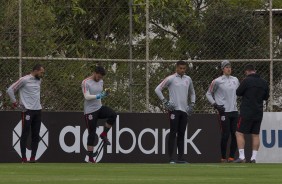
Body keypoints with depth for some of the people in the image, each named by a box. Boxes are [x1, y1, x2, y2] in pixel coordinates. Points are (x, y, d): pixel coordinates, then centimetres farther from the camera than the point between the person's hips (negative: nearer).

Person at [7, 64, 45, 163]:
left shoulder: (39, 81, 12)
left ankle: (33, 158, 9)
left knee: (36, 135, 5)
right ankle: (23, 158, -4)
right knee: (25, 134, -6)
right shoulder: (24, 80, -9)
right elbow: (10, 90, -9)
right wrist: (15, 102, -9)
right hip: (27, 110, -7)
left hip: (38, 110, 7)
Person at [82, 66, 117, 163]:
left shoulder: (100, 81, 9)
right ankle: (90, 158, 6)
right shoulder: (86, 83, -11)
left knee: (113, 115, -22)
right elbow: (87, 96, -20)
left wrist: (104, 94, -2)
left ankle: (104, 134, -3)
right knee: (92, 134, -3)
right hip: (90, 111, -6)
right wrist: (98, 96, -29)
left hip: (99, 108, 6)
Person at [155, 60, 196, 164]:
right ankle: (171, 158, -9)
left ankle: (180, 158, 7)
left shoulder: (188, 79, 15)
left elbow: (192, 93, 29)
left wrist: (192, 104, 14)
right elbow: (157, 89, -3)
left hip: (184, 110, 5)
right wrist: (165, 102, -8)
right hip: (174, 109, -5)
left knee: (181, 134, 5)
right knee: (173, 133, -9)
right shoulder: (171, 79, -1)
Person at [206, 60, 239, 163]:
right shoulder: (217, 81, -3)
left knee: (235, 134, 1)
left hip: (234, 111, 5)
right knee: (225, 135, -8)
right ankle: (223, 158, 2)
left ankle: (232, 157, 8)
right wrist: (215, 104, -7)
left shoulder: (235, 80, 12)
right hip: (224, 111, -5)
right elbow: (208, 94, 3)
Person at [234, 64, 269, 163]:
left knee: (240, 133, 0)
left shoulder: (247, 81, -12)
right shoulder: (264, 83, 6)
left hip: (247, 113, -6)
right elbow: (266, 96, 17)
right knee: (255, 135, 10)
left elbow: (238, 93, -4)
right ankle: (254, 158, 6)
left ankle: (242, 156, -9)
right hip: (259, 113, 6)